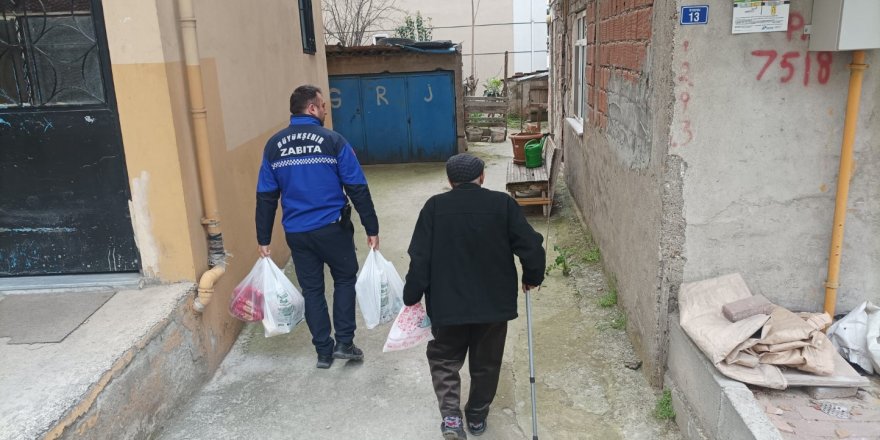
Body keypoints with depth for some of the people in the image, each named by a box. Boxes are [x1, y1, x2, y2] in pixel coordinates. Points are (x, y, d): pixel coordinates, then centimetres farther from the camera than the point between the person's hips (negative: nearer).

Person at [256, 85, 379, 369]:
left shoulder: (274, 145, 2)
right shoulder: (332, 140, -9)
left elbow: (266, 196, 3)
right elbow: (357, 189, -10)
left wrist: (264, 239, 9)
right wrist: (371, 229, -3)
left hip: (297, 234, 3)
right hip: (333, 229, -3)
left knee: (312, 289, 14)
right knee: (345, 279, 17)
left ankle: (324, 351, 21)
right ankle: (344, 343, 13)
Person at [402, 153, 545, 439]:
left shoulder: (434, 207, -5)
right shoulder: (503, 204, -5)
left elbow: (420, 259, -7)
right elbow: (531, 248, -7)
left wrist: (411, 297, 4)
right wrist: (532, 278, 10)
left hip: (447, 304, -1)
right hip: (494, 303, 1)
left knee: (444, 359, 19)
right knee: (486, 363, 20)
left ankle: (451, 415, 3)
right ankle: (477, 417, 33)